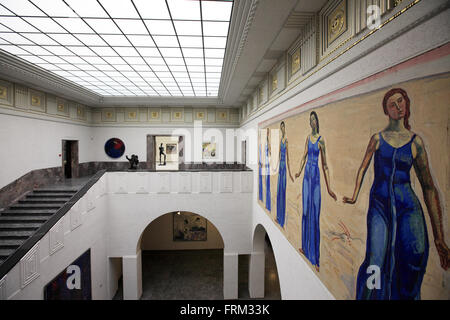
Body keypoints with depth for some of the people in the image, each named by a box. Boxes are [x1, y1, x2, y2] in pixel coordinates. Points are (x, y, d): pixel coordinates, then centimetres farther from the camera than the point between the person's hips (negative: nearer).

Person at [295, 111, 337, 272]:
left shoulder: (321, 140, -8)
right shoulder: (308, 138, 11)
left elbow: (325, 165, -8)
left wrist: (329, 188, -10)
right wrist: (299, 171, 14)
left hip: (316, 175, -6)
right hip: (307, 174, 6)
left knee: (315, 215, -2)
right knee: (306, 211, 13)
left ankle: (315, 258, 9)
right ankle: (305, 247, 29)